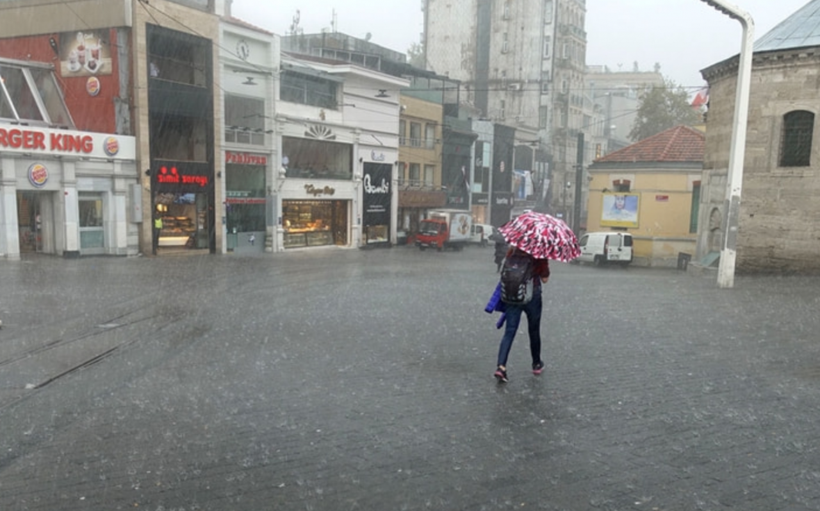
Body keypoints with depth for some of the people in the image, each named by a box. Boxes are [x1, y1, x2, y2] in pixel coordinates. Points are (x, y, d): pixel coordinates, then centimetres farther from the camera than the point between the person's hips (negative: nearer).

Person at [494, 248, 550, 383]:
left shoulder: (513, 251, 0)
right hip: (533, 297, -2)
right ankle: (537, 364, 33)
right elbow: (545, 279, -4)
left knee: (509, 332, -1)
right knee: (534, 331, 16)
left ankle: (501, 366, -16)